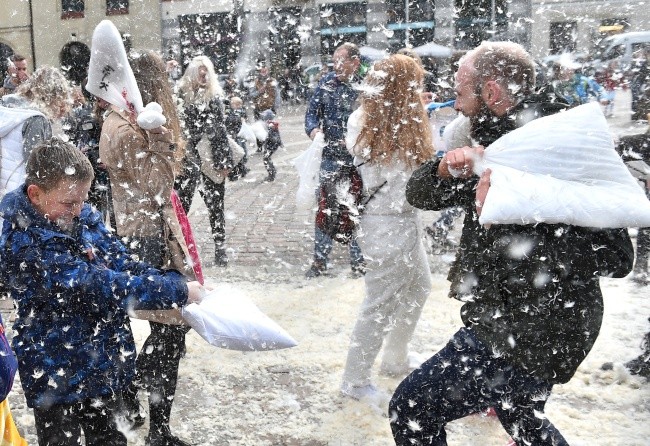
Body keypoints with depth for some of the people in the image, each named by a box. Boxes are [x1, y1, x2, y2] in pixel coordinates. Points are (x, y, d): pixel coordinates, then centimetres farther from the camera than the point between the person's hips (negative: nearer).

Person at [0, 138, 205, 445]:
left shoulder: (83, 215, -2)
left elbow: (124, 264, 2)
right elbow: (95, 287, -30)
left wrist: (183, 283, -14)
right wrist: (178, 292, -27)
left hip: (106, 364, 6)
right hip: (58, 377, -6)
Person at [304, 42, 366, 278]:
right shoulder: (327, 82, 3)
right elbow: (312, 111, 8)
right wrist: (313, 129, -12)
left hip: (358, 160, -2)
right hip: (330, 157, 3)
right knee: (324, 208, 7)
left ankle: (358, 261, 22)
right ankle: (320, 260, 19)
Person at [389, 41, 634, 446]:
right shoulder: (499, 148, 6)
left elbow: (615, 257, -28)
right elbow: (419, 194, 6)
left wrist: (511, 216, -33)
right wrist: (446, 168, -17)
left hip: (527, 333, -10)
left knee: (411, 410, -4)